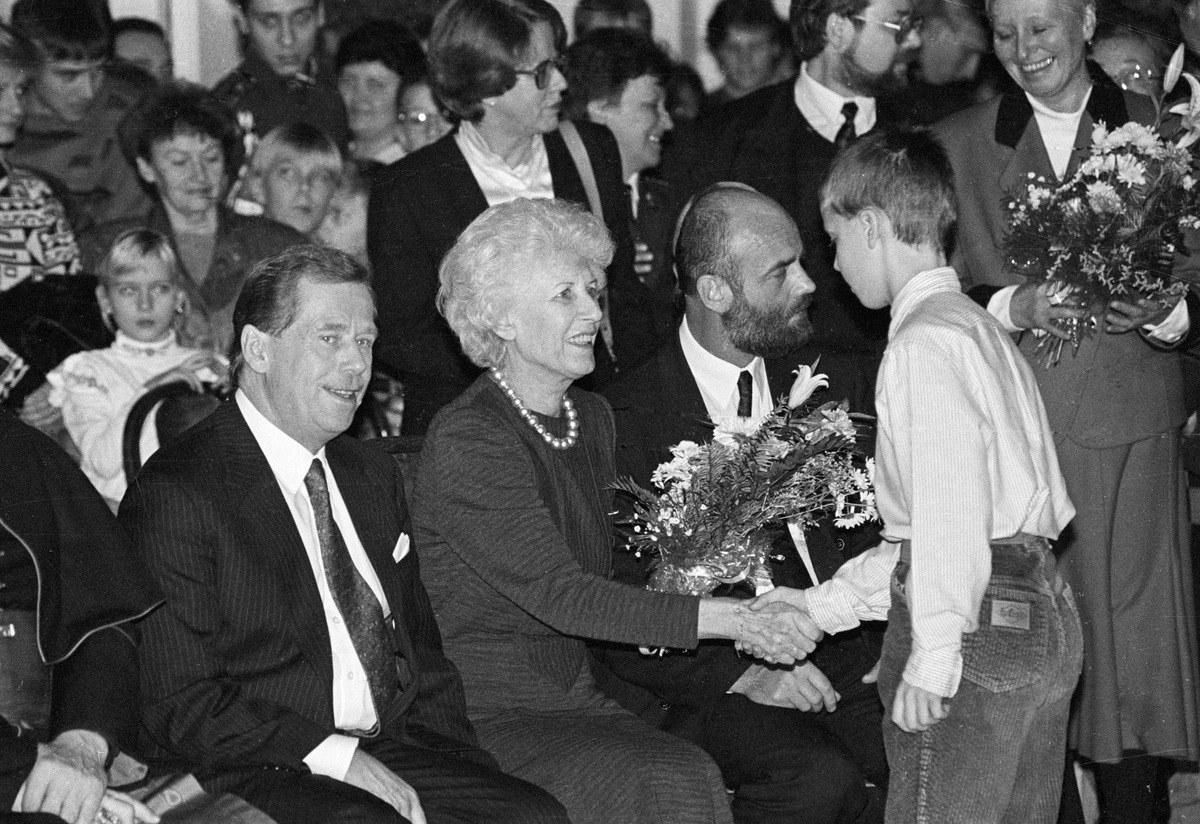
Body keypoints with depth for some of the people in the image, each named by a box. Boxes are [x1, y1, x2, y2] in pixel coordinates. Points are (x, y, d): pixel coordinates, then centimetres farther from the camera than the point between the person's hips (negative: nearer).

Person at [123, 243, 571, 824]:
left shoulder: (375, 477, 19)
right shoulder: (176, 496, -7)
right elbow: (179, 709, -12)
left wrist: (452, 755, 3)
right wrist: (337, 758, -17)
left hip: (398, 754, 7)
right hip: (261, 772, -6)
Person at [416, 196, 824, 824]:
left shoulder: (591, 419, 14)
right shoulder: (468, 441, -14)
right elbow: (560, 595, -23)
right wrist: (735, 619, -27)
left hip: (577, 698, 7)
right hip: (486, 719, -7)